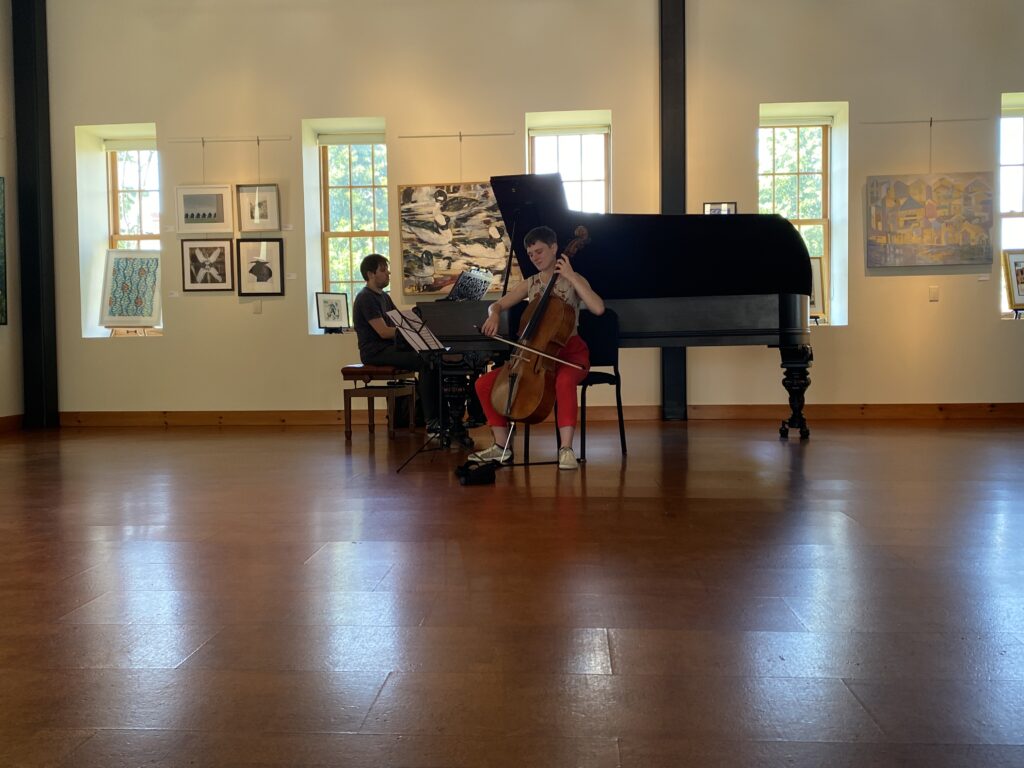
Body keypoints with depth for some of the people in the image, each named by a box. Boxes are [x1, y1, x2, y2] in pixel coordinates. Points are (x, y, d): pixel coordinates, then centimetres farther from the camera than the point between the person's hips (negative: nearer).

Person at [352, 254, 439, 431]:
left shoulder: (384, 297, 21)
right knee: (426, 362, -25)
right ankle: (431, 421, -26)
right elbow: (384, 332, -19)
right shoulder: (366, 298, -10)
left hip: (390, 348, 9)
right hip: (375, 352, -9)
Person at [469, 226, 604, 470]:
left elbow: (598, 308, -19)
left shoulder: (573, 280, -2)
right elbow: (497, 305, 14)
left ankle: (566, 448, -34)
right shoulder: (530, 284, 11)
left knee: (564, 382, -41)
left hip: (570, 353, -5)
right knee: (484, 383, -8)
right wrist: (493, 316, -10)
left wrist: (572, 277, -19)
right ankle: (502, 446, 0)